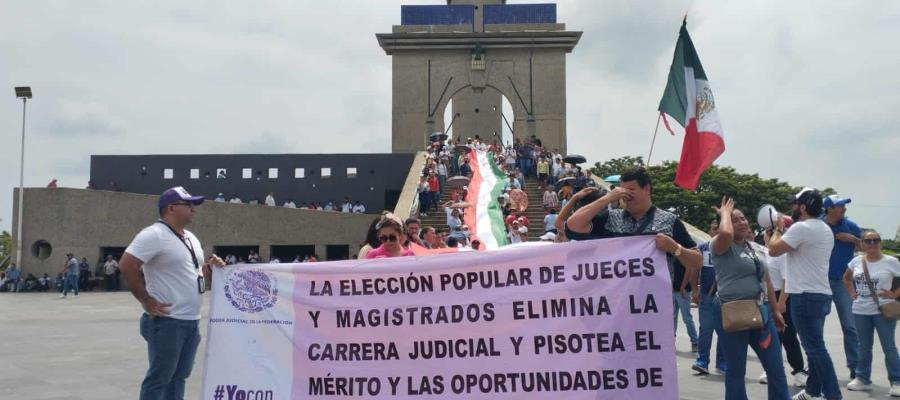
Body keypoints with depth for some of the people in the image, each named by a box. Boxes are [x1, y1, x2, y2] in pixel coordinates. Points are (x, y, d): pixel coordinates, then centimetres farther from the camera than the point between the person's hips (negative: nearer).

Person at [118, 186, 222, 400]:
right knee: (159, 379, -1)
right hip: (167, 321, -9)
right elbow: (127, 266, -21)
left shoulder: (191, 238, 16)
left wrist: (210, 267, 5)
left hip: (192, 321, 9)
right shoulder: (154, 234, -14)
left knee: (179, 376, 15)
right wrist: (146, 300, -19)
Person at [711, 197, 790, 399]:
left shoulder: (755, 248, 15)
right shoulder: (720, 246, -6)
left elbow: (766, 281, 20)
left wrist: (775, 310, 18)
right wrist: (725, 212, -12)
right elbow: (726, 233, -30)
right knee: (736, 371, 3)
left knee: (776, 368, 10)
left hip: (760, 312, 6)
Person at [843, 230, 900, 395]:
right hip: (860, 311, 4)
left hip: (883, 311, -4)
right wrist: (852, 293, 8)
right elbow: (846, 278, 20)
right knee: (864, 347, 13)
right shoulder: (856, 261, 4)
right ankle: (863, 379, 22)